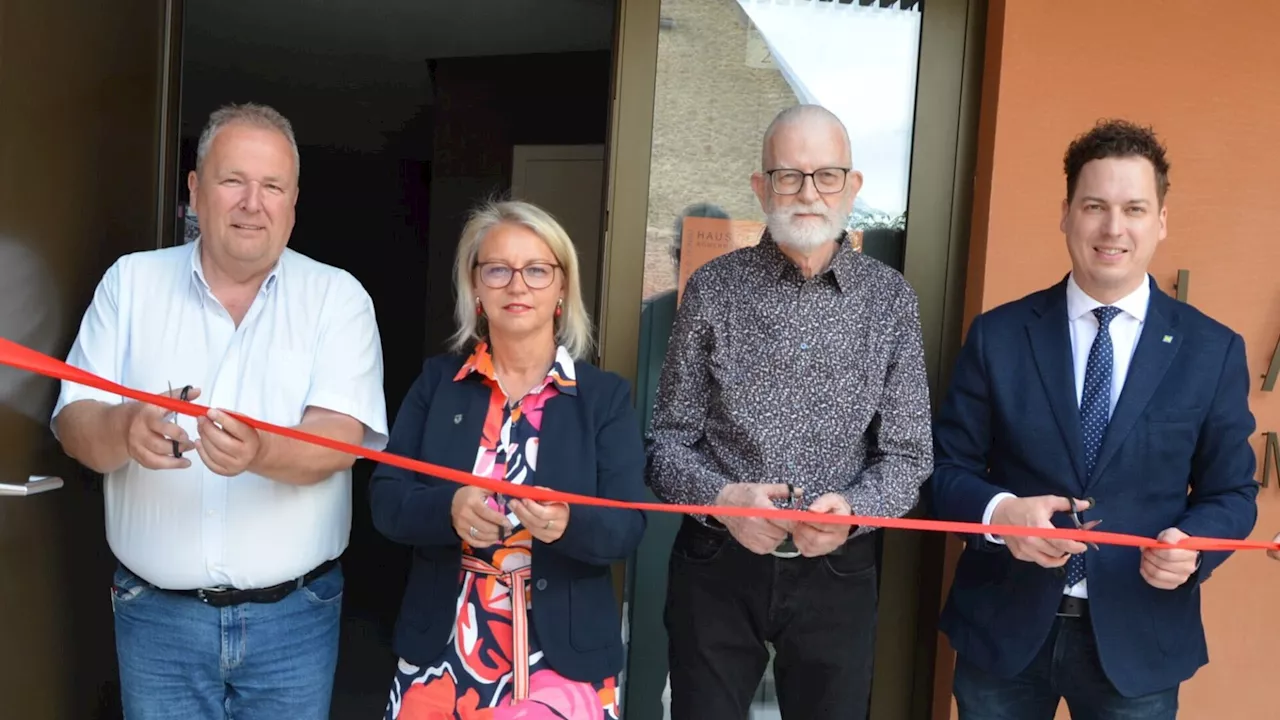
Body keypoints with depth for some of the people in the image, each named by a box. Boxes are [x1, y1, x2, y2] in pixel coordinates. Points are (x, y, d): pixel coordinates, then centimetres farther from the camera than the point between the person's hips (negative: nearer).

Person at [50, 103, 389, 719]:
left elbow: (340, 438, -14)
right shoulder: (130, 282, 3)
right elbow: (75, 425, -2)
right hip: (156, 613, 1)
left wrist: (261, 452, -35)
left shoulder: (338, 296, -3)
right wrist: (124, 429, -26)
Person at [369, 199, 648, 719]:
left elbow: (627, 527, -8)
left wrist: (567, 524, -29)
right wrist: (449, 509, -23)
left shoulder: (605, 395, -2)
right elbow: (385, 499, -3)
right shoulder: (437, 380, 3)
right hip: (442, 649, 2)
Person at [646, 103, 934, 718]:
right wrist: (722, 497, -20)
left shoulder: (890, 299, 0)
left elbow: (907, 454, -1)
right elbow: (668, 439, -1)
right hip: (717, 567, 0)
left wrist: (853, 509, -20)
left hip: (836, 571, 1)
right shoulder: (712, 289, -2)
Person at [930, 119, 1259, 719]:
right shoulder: (997, 335, -3)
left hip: (1139, 639, 0)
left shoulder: (1213, 350, -1)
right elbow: (946, 469, 0)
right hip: (1003, 628, 0)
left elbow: (1230, 492, 5)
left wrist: (1191, 545, -16)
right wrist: (999, 511, -21)